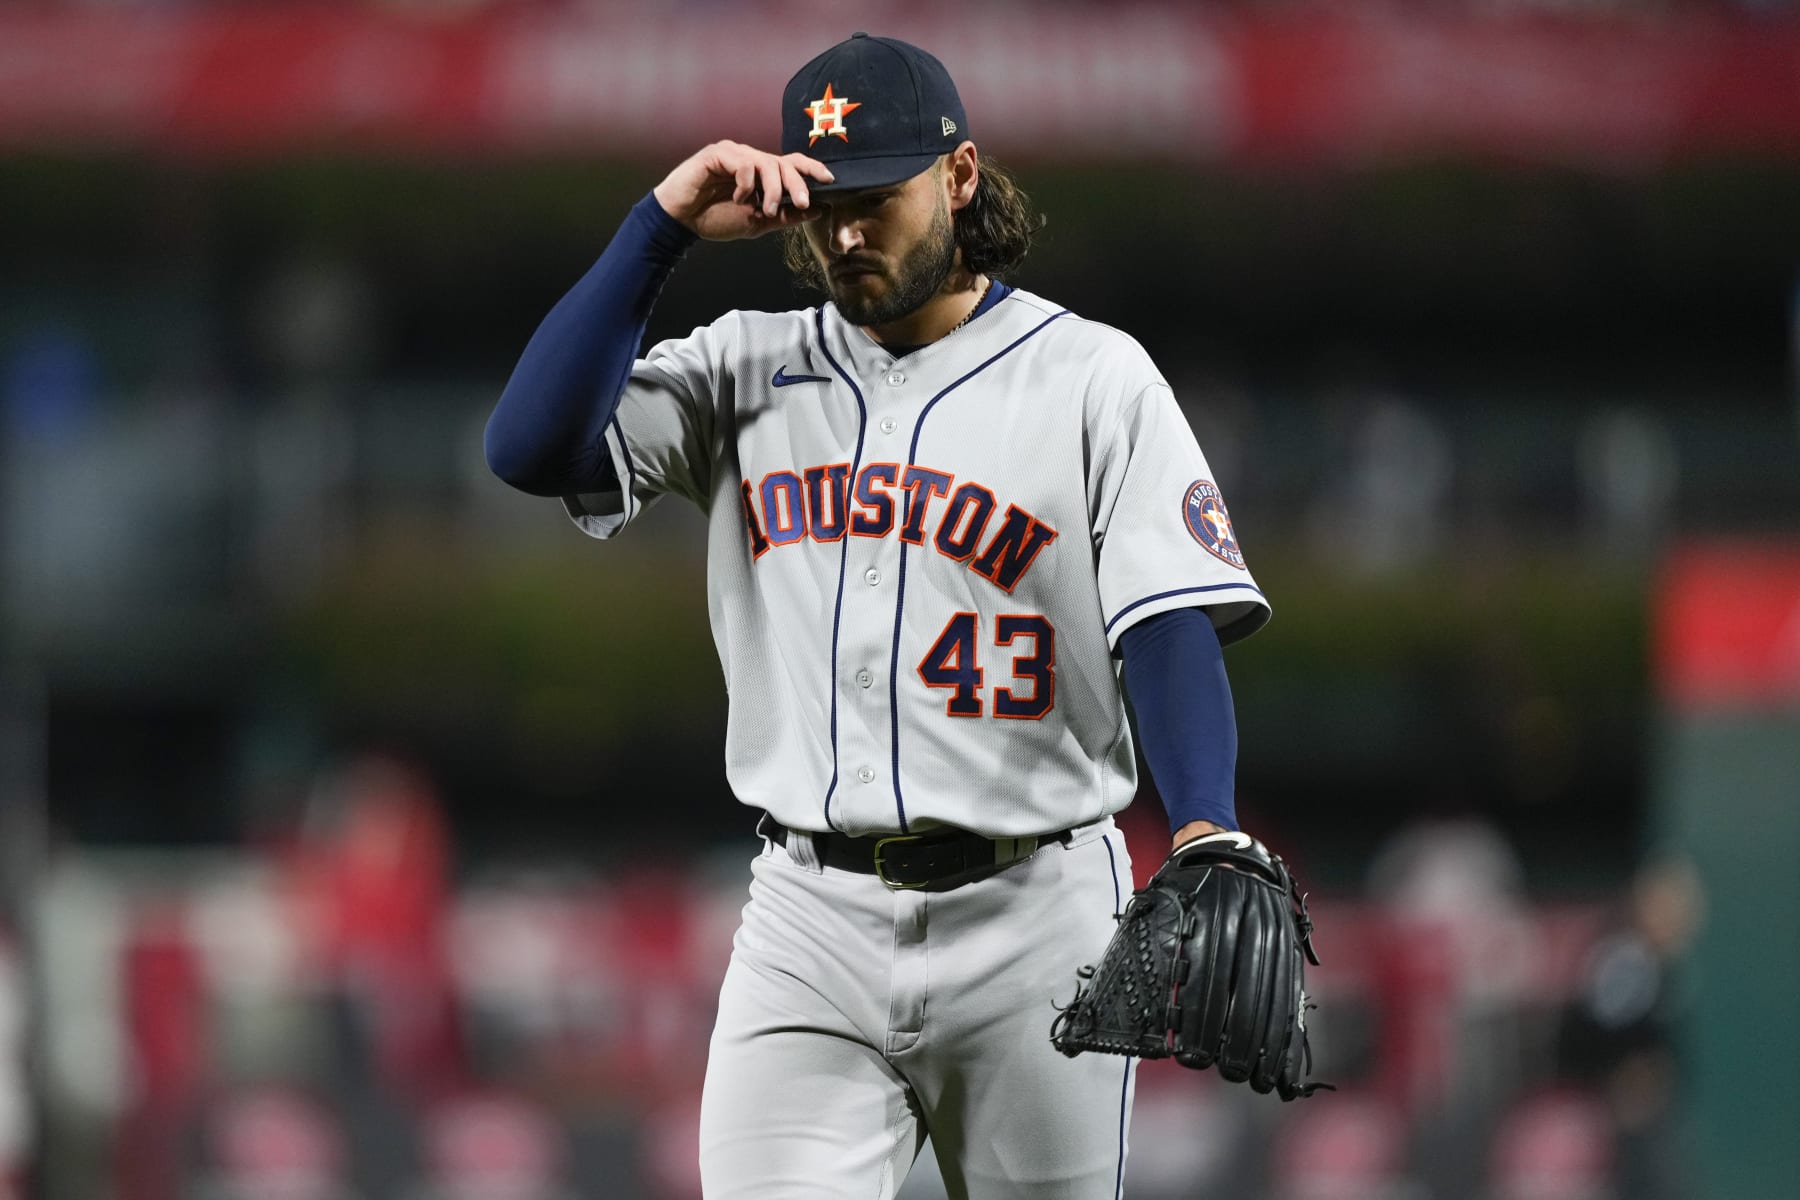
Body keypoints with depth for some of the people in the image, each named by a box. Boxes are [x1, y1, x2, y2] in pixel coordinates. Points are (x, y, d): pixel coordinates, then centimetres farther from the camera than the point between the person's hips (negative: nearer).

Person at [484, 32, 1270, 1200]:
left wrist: (1206, 840, -26)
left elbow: (1170, 631, -9)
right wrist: (663, 226, -7)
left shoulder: (1093, 377, 1)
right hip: (810, 921, 2)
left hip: (1030, 918, -2)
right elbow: (533, 445, -4)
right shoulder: (747, 370, 9)